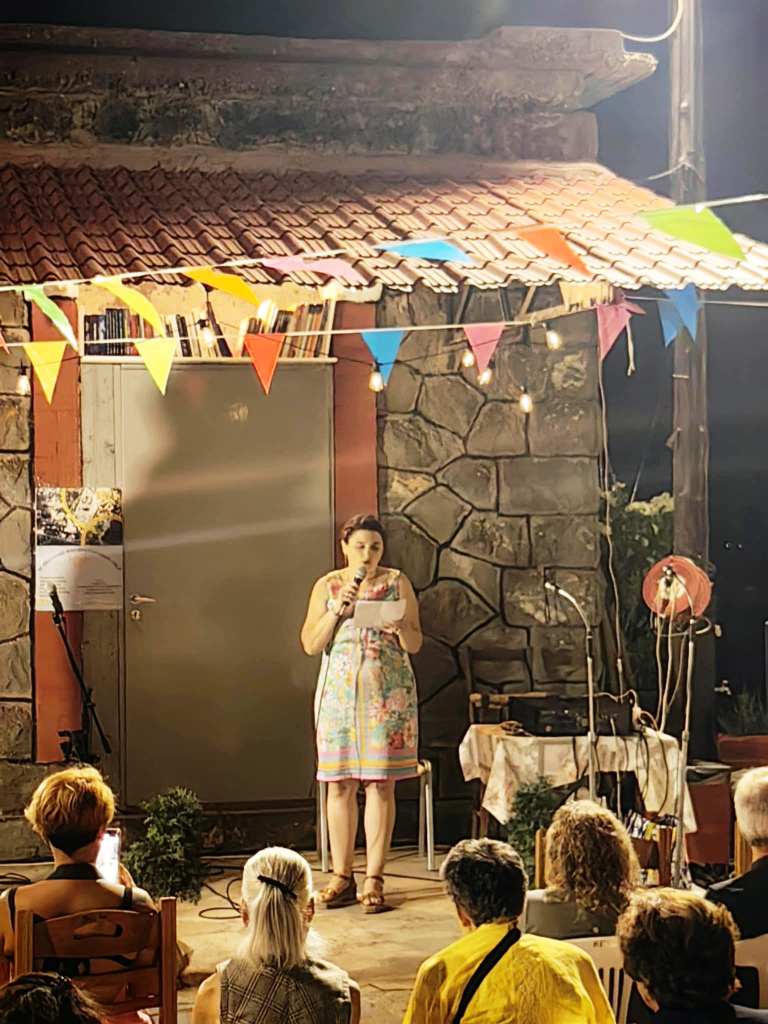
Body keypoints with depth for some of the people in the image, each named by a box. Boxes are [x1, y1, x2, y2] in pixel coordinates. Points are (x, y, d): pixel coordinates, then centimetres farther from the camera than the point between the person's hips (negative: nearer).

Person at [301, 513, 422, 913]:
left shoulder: (397, 583, 6)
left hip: (387, 693, -1)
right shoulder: (327, 586, 9)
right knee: (339, 784, 0)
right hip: (339, 692, 1)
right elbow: (310, 643, 2)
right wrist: (338, 608, -10)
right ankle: (341, 877, 8)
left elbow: (415, 644, 5)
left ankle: (374, 879, -2)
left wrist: (400, 626, -17)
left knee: (380, 783, -4)